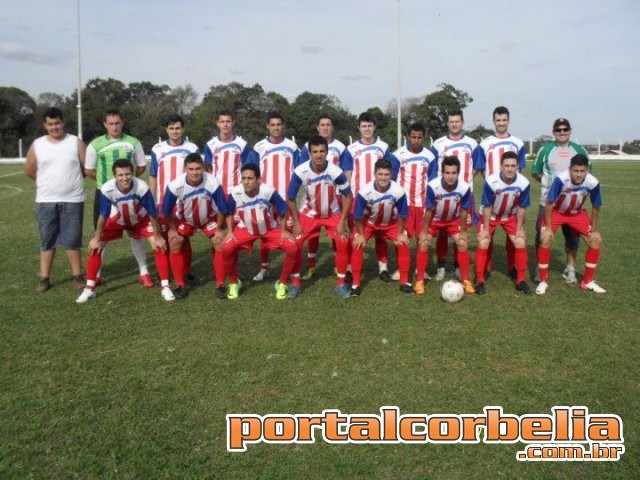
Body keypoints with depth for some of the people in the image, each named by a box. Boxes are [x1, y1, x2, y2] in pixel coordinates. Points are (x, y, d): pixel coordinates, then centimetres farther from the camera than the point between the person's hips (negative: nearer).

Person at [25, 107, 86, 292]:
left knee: (72, 240, 3)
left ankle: (77, 275, 14)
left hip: (72, 201, -1)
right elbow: (29, 171, 11)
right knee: (47, 240, 7)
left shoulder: (76, 143, 0)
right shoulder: (37, 145, 3)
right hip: (45, 201, 2)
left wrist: (71, 178, 8)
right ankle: (44, 278, 14)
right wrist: (49, 181, 13)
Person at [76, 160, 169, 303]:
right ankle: (89, 288, 7)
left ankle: (165, 287, -4)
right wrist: (96, 239, -10)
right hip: (117, 219, 1)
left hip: (140, 219, -1)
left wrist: (157, 237, -16)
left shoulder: (142, 188, -38)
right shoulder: (107, 189, -35)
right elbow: (103, 216, -20)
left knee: (159, 245, -16)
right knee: (95, 246, -8)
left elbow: (152, 214, -25)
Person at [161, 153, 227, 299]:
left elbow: (222, 209, -21)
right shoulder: (175, 186, -34)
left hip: (209, 218, 0)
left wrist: (219, 229, -13)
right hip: (184, 219, 1)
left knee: (221, 243, -15)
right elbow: (166, 211, -17)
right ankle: (180, 285, 1)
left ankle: (220, 285, -2)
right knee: (174, 243, -13)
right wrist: (172, 229, -8)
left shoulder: (213, 183, -35)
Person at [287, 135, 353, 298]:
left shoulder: (336, 172, -28)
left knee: (343, 243, -12)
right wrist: (296, 223, -11)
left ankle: (341, 283, 5)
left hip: (332, 213, 0)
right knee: (295, 243, -10)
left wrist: (342, 221, -15)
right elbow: (290, 198, -12)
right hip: (309, 212, 0)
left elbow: (348, 196, -13)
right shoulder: (300, 172, -28)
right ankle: (295, 283, 6)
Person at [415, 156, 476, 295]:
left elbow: (463, 211, -13)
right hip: (434, 220, -1)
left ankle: (465, 280, 8)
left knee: (463, 243, -8)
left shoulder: (465, 188, -29)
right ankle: (420, 281, -1)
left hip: (453, 220, 1)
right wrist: (424, 232, -13)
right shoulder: (432, 186, -34)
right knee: (423, 243, -13)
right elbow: (429, 210, -20)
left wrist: (463, 231, -5)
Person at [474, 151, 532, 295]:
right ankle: (480, 280, 2)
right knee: (483, 244, -12)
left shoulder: (524, 183, -26)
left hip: (511, 217, 2)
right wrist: (486, 229, -15)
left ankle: (520, 280, 10)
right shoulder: (491, 182, -33)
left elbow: (521, 207, -11)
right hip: (490, 216, -2)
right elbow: (487, 207, -20)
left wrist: (519, 228, -6)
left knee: (521, 243, -6)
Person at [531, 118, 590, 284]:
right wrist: (548, 182, -4)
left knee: (572, 235, 8)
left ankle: (570, 269, 21)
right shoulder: (545, 149, 0)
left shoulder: (579, 150, 5)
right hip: (547, 201, -2)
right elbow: (535, 172, 7)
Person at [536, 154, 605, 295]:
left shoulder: (593, 183, -26)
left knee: (596, 241, -5)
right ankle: (543, 281, -6)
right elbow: (549, 203, -24)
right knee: (545, 240, -22)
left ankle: (588, 281, 12)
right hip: (556, 212, -3)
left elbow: (596, 208, -8)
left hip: (577, 214, 3)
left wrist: (594, 230, -3)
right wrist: (548, 228, -21)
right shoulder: (561, 179, -35)